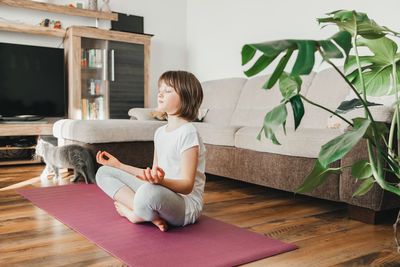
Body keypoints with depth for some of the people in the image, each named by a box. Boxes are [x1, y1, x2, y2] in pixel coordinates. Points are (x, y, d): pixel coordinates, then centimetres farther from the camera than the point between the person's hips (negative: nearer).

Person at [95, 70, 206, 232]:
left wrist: (161, 180, -40)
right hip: (161, 191, 9)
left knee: (151, 191, -43)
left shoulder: (188, 133, -15)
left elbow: (187, 185, -20)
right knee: (104, 173, 8)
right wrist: (119, 166, 20)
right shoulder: (160, 132, 12)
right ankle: (151, 214, -11)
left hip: (185, 204, -9)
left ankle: (133, 213, -6)